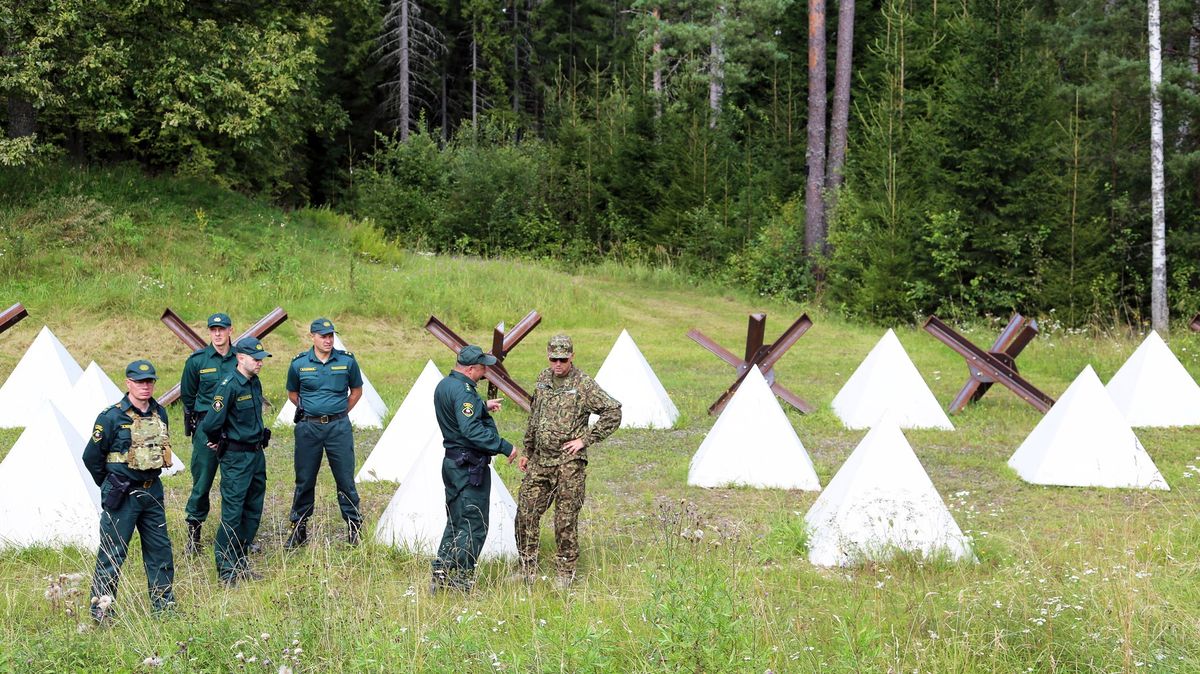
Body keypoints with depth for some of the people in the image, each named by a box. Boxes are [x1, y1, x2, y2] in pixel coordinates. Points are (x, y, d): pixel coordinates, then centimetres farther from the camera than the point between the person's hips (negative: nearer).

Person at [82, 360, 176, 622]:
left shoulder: (160, 414, 6)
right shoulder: (112, 417, -13)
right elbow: (91, 457, -6)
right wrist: (109, 486, 4)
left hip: (152, 491, 6)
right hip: (122, 496, -6)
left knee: (160, 549, 11)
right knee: (112, 553, -3)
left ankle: (163, 603, 23)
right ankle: (101, 609, 4)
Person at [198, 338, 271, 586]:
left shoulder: (255, 384, 9)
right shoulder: (229, 386, -18)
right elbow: (211, 423, -21)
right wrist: (216, 441, -2)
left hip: (257, 454, 9)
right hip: (236, 457, -9)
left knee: (253, 512, 14)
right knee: (232, 514, -5)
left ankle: (240, 564, 25)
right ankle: (226, 571, 2)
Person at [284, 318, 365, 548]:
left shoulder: (347, 361, -1)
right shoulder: (299, 363, 0)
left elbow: (356, 391, 13)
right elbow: (292, 393, 16)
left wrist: (340, 413, 9)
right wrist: (308, 411, 10)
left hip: (339, 427, -1)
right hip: (308, 428, 1)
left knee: (345, 479, 1)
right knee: (304, 480, 6)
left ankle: (353, 528, 11)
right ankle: (299, 529, 17)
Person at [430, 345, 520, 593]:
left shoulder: (444, 385, 10)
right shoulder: (463, 391, -21)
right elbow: (472, 430, -29)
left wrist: (483, 407, 20)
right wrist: (505, 447, -25)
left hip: (453, 463, 10)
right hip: (470, 468, -10)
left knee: (456, 522, 17)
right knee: (474, 526, -4)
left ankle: (440, 574, 17)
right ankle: (460, 579, -3)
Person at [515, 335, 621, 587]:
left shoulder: (584, 385, -9)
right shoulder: (543, 379, 10)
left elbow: (613, 412, -10)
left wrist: (586, 439, -11)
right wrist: (527, 451, 20)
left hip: (568, 463, -6)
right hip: (539, 461, 6)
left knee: (566, 519, -1)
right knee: (526, 514, 3)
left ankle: (566, 571, 12)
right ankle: (527, 569, 15)